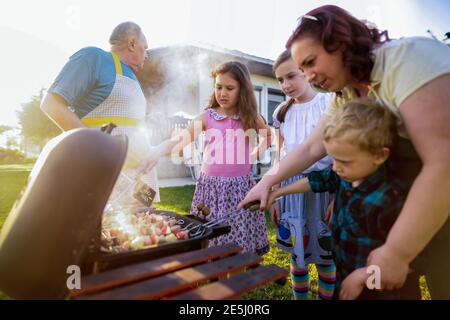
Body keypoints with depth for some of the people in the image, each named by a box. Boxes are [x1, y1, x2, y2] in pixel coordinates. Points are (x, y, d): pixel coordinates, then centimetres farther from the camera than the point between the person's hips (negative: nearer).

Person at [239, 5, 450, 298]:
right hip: (402, 211, 7)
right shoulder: (345, 99, 3)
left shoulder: (408, 58, -22)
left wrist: (396, 252, -24)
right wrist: (267, 182, 1)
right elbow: (310, 148, 9)